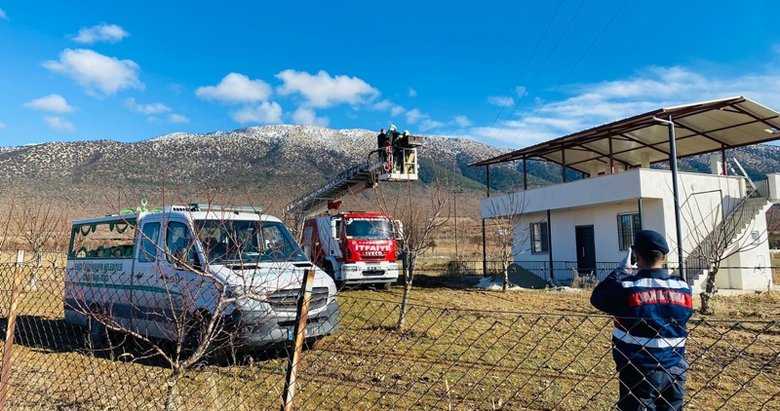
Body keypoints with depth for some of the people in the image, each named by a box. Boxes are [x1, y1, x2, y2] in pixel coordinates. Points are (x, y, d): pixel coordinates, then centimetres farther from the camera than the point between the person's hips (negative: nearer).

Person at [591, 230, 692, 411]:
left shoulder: (626, 287, -18)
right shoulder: (683, 288, -5)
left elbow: (597, 297, -1)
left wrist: (621, 271, 7)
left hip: (638, 372, -4)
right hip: (674, 371, 4)